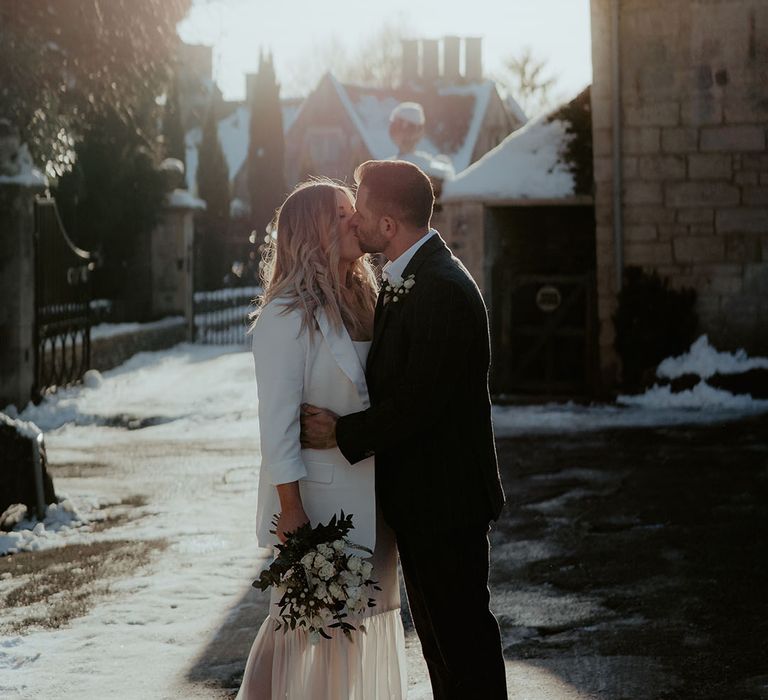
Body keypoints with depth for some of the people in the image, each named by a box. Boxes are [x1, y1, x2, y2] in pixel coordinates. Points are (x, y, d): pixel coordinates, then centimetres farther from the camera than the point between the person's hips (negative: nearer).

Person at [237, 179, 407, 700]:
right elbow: (277, 422, -15)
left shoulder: (360, 301, 11)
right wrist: (290, 511, -18)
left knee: (363, 621, 13)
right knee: (313, 629, 0)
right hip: (318, 500, -8)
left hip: (368, 497, 8)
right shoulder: (287, 316, -14)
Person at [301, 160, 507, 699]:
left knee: (462, 632, 0)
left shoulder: (443, 290, -22)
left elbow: (417, 403, -24)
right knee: (438, 631, 18)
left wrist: (341, 433, -13)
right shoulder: (403, 280, 10)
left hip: (445, 497, -10)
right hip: (418, 495, 10)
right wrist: (345, 425, 0)